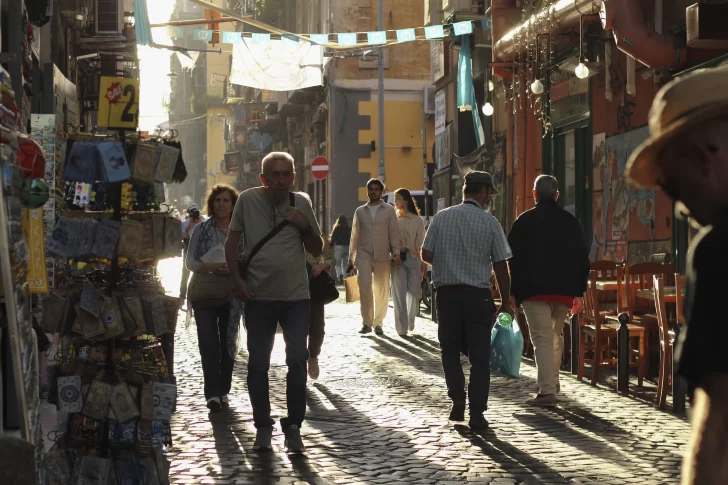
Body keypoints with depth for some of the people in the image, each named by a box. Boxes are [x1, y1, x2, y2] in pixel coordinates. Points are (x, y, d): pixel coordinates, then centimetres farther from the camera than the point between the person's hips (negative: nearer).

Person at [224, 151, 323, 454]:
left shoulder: (301, 203, 1)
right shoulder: (248, 200, -5)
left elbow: (317, 250, 8)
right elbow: (231, 242, 5)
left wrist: (306, 227, -11)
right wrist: (237, 279, -4)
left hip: (296, 296, 1)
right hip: (258, 296, -1)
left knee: (298, 360, -6)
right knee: (258, 364, 7)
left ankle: (293, 426, 5)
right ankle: (263, 427, 21)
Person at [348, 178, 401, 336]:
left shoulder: (389, 210, 7)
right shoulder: (360, 211, 13)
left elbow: (394, 233, 4)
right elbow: (355, 235, 15)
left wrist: (396, 253, -7)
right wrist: (351, 257, 12)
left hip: (382, 256, 0)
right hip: (364, 255, 0)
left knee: (382, 291, 3)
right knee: (364, 287, -13)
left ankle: (378, 323, 16)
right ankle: (367, 323, -6)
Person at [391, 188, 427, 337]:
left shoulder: (417, 220, 5)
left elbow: (420, 243, 3)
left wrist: (423, 262, -5)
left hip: (413, 257, 0)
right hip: (397, 258, 0)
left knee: (414, 291, -1)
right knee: (399, 293, -4)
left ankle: (410, 321, 24)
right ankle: (402, 327, -1)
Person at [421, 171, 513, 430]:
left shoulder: (441, 217, 0)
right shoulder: (490, 222, -5)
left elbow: (427, 255, 1)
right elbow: (500, 266, -3)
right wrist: (506, 302, 7)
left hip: (447, 292, 2)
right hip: (478, 295, -2)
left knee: (450, 350, 17)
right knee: (479, 355, 5)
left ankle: (457, 399, 2)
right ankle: (476, 414, 3)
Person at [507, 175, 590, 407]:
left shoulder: (524, 221, 1)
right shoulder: (570, 221, 9)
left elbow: (514, 258, -2)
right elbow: (582, 257, 8)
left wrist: (513, 292, 3)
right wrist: (579, 292, 11)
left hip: (533, 290, -3)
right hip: (564, 290, 3)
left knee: (542, 339, -7)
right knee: (556, 336, 20)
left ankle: (547, 391, -14)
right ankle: (552, 382, 28)